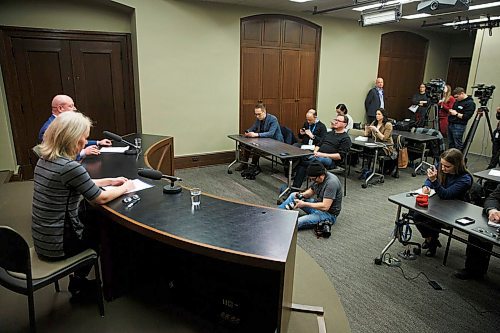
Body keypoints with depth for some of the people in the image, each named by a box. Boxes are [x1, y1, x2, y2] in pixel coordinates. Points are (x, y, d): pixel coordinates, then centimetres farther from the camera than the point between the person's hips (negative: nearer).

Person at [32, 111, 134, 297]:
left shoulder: (44, 160, 2)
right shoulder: (69, 167, -27)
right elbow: (100, 198, -16)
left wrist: (110, 181, 14)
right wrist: (124, 188, 0)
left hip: (41, 240, 8)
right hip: (58, 245, -8)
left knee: (94, 219, 25)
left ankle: (79, 282, 34)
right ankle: (78, 284, 34)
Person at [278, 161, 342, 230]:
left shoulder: (331, 182, -28)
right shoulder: (317, 178, -3)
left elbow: (325, 207, -31)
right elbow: (311, 191, 13)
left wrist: (304, 204, -28)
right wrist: (300, 195, -9)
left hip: (328, 214, -9)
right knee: (293, 195, 4)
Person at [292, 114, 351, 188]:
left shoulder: (346, 138, 1)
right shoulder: (329, 133, 24)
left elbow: (340, 156, -10)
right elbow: (319, 144, 25)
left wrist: (323, 155, -17)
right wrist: (315, 152, 1)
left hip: (331, 160, -6)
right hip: (318, 156, 6)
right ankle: (295, 187, -27)